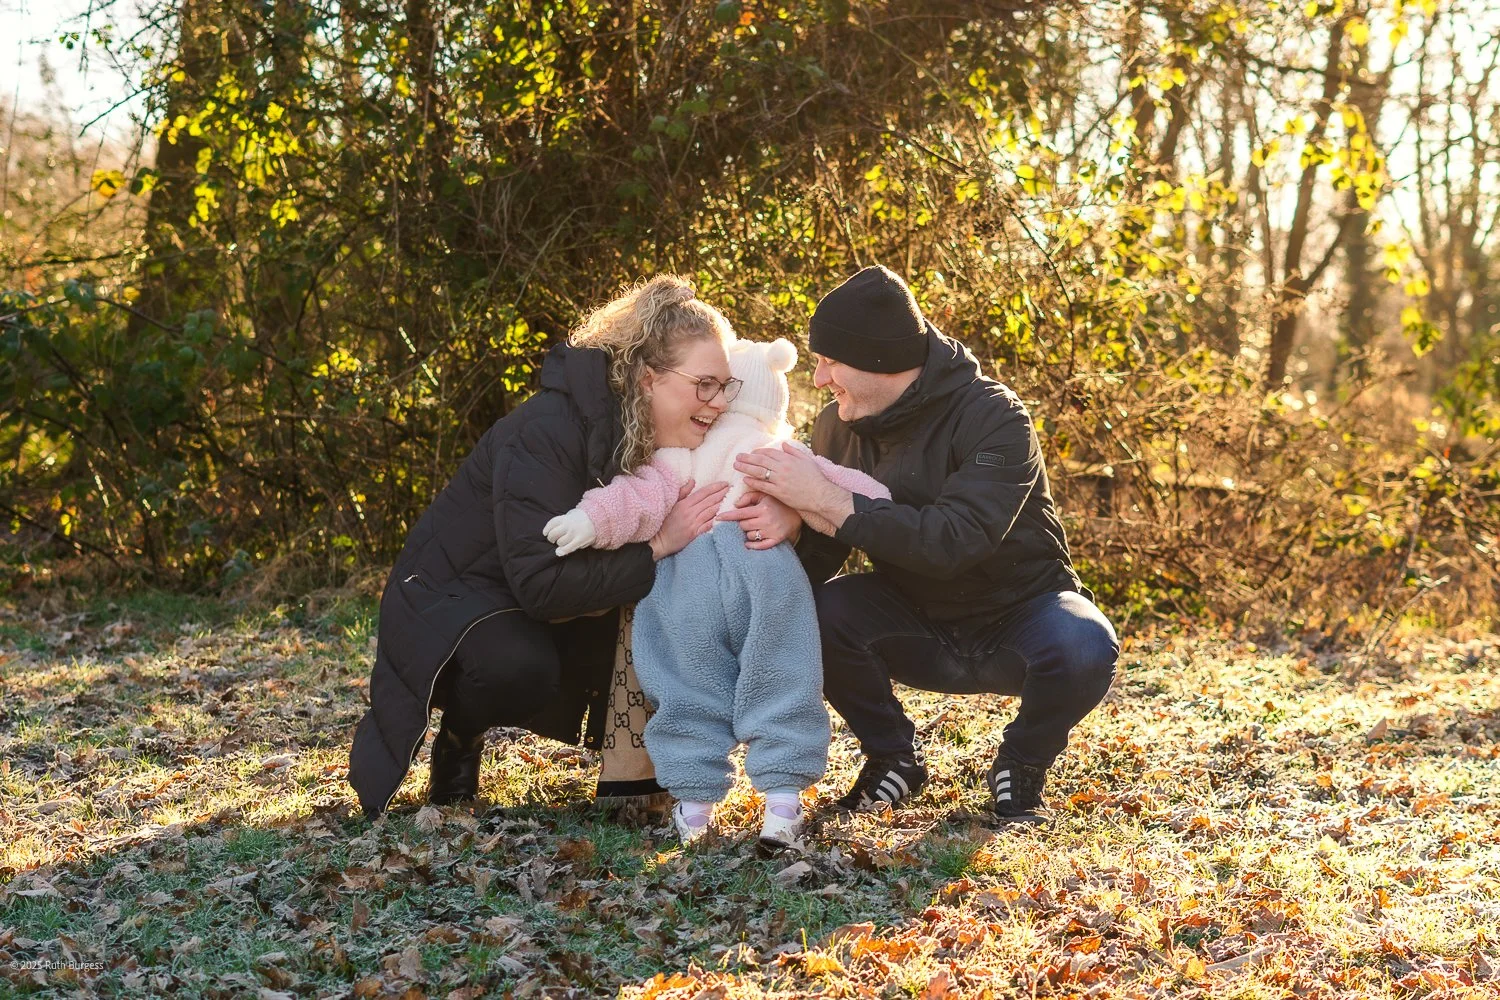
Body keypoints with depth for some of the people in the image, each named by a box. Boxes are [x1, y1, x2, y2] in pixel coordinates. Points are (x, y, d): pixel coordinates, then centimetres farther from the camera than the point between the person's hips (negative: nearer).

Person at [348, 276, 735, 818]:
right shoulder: (547, 431, -30)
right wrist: (658, 546, -35)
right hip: (452, 599, -7)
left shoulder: (662, 443, -6)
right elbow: (540, 583, -35)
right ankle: (457, 740, -4)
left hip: (556, 611, 7)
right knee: (520, 667, -38)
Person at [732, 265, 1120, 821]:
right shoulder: (839, 427, -7)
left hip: (1019, 615, -4)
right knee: (816, 610, -25)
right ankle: (893, 759, 1)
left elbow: (955, 541, -37)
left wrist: (828, 500, -39)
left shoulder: (992, 417, -23)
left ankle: (1021, 766, -3)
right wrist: (789, 522, -32)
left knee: (1083, 647, -36)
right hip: (919, 633, 4)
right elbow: (819, 559, -8)